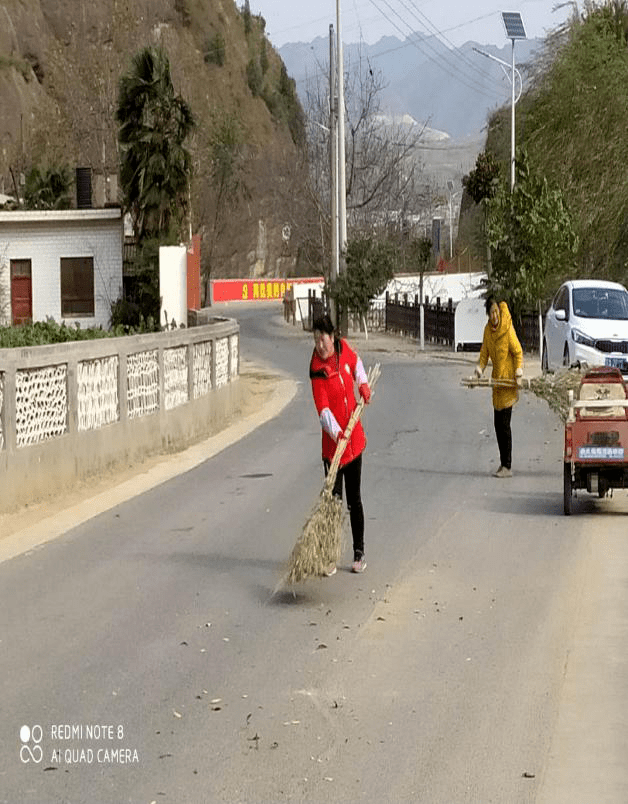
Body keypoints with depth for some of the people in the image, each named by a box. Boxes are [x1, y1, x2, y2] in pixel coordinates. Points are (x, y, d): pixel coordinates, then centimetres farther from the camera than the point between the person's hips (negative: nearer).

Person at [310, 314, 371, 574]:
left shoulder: (344, 349, -3)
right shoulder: (317, 369, -15)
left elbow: (356, 363, 22)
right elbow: (323, 409, -23)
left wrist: (363, 383, 7)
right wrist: (337, 433, -37)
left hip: (354, 437, 4)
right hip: (332, 441, -3)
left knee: (354, 498, 10)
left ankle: (359, 553, 19)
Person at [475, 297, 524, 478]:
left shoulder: (508, 329, -16)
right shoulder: (487, 329, 5)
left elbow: (518, 353, -11)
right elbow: (484, 354, 11)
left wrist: (518, 375, -19)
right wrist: (479, 370, -5)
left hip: (508, 379, -7)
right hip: (497, 379, 7)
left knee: (504, 424, -9)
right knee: (498, 424, 10)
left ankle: (507, 467, -6)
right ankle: (503, 464, 18)